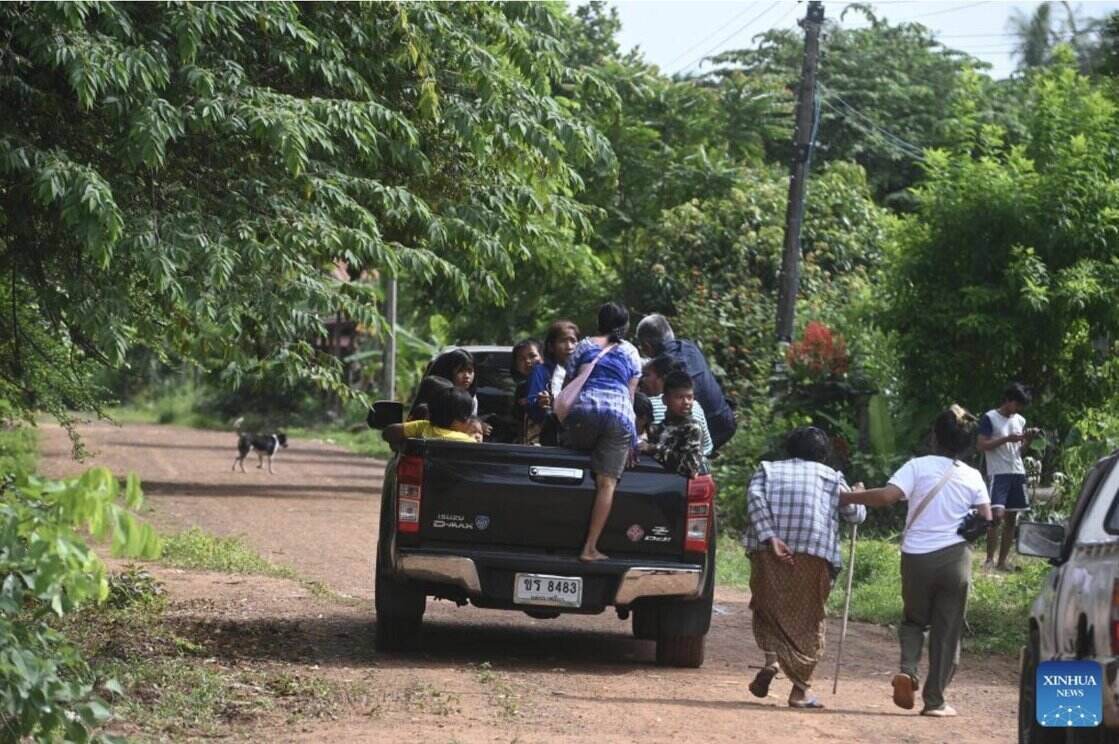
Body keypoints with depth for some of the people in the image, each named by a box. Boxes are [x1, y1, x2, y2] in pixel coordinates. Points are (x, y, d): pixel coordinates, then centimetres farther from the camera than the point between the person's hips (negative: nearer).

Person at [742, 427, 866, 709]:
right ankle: (800, 690, 8)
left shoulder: (768, 470, 17)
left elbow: (755, 498, -3)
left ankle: (771, 659, -10)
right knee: (808, 618, 9)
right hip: (814, 555, -1)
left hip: (769, 551, 1)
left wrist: (770, 538, -12)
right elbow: (855, 514, 13)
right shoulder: (831, 477, 17)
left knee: (769, 608, 17)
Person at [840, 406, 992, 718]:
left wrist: (846, 498, -7)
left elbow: (887, 495, -17)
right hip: (955, 557, 0)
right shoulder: (973, 477, 3)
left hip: (917, 555, 0)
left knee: (914, 620, 20)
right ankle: (935, 700, 6)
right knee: (947, 629, 8)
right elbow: (986, 520, 3)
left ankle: (907, 669, -7)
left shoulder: (918, 466, -5)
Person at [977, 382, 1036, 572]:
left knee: (1011, 519, 5)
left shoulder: (1020, 421, 15)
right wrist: (1007, 439, -18)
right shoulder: (990, 418, -4)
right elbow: (981, 446, -10)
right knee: (997, 514, -17)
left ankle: (1002, 561, 9)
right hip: (998, 473, -7)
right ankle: (989, 559, -10)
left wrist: (1027, 440, 0)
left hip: (1017, 473, 7)